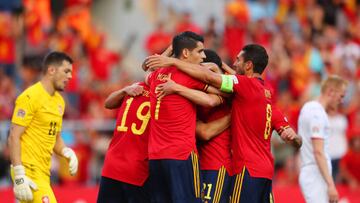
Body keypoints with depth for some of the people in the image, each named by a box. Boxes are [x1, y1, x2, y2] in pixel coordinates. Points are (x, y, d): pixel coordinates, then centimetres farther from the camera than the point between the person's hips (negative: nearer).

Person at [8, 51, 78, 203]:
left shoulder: (59, 101, 16)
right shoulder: (30, 97, -10)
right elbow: (14, 137, -15)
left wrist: (67, 152, 2)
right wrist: (19, 176, -21)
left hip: (43, 173, 9)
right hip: (28, 171, -9)